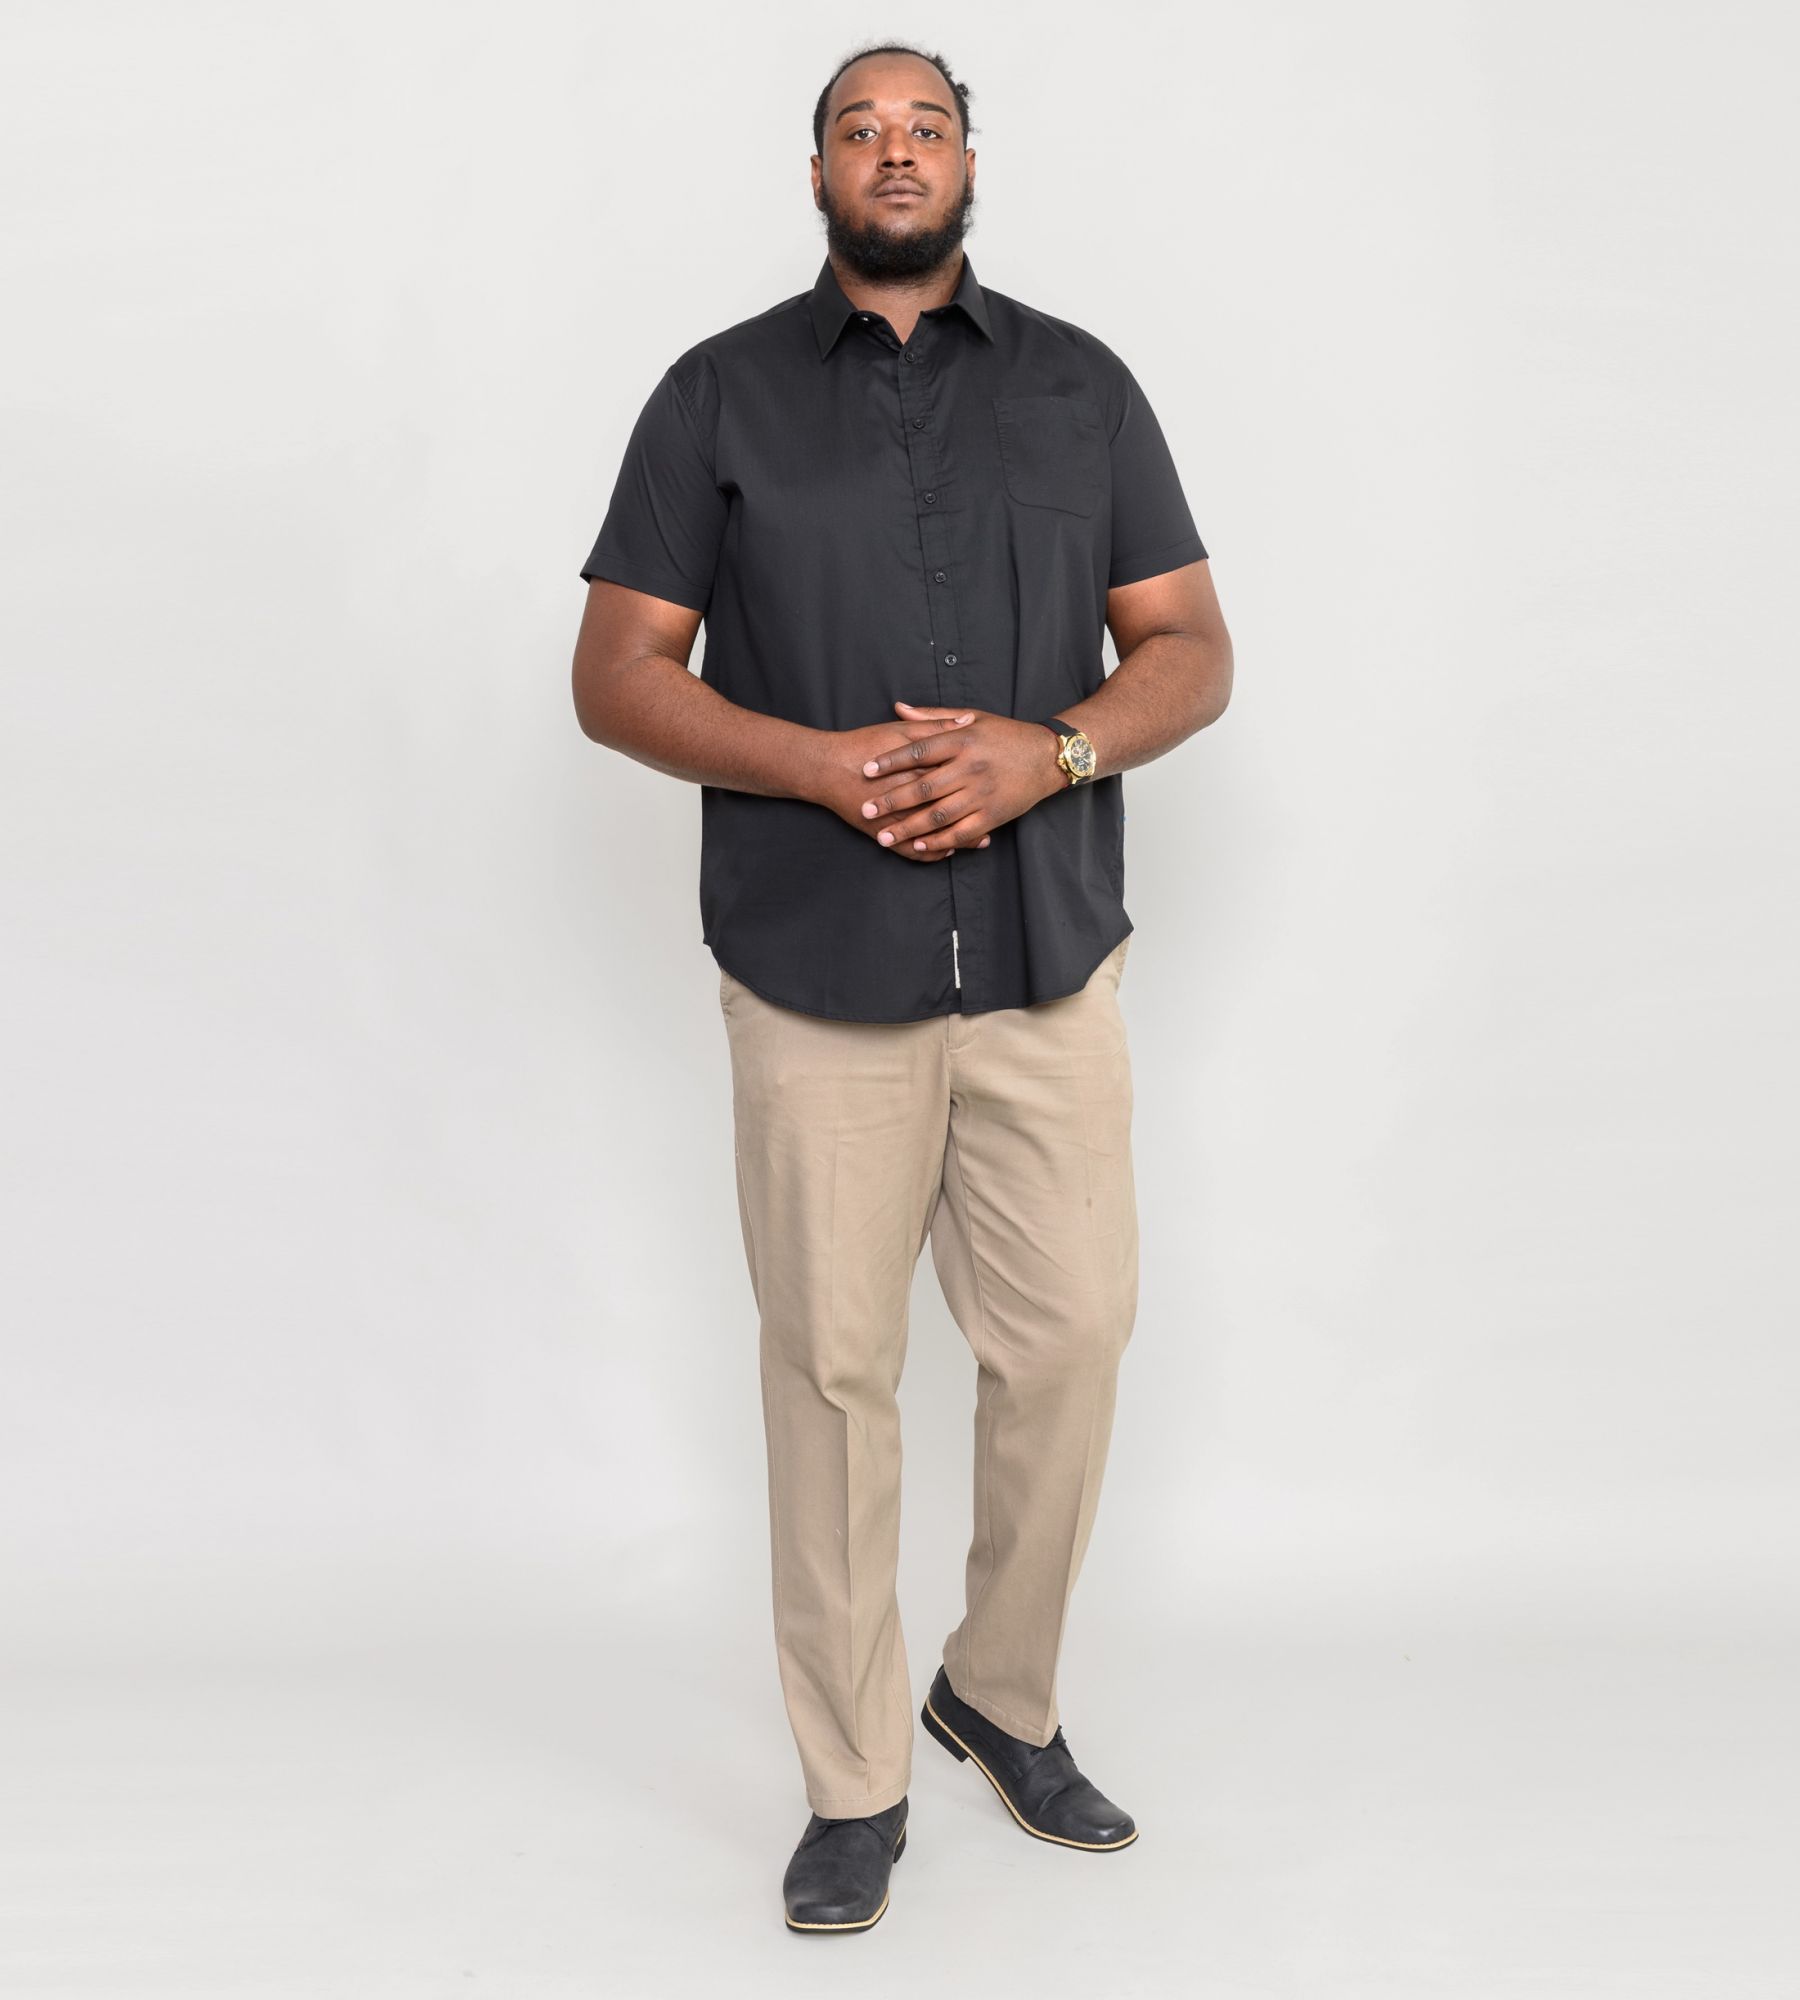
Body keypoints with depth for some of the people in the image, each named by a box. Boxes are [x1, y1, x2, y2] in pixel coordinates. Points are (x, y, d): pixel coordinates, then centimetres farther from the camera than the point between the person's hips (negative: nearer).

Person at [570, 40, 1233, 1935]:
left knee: (1069, 1338, 5)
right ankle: (853, 1787, 18)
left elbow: (1191, 651, 7)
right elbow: (618, 674, 1)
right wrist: (824, 763, -15)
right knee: (833, 1365, 3)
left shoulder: (1082, 386, 10)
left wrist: (1050, 749, -13)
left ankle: (1002, 1698, 29)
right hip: (817, 974, -1)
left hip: (1048, 962, 2)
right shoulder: (720, 393, 5)